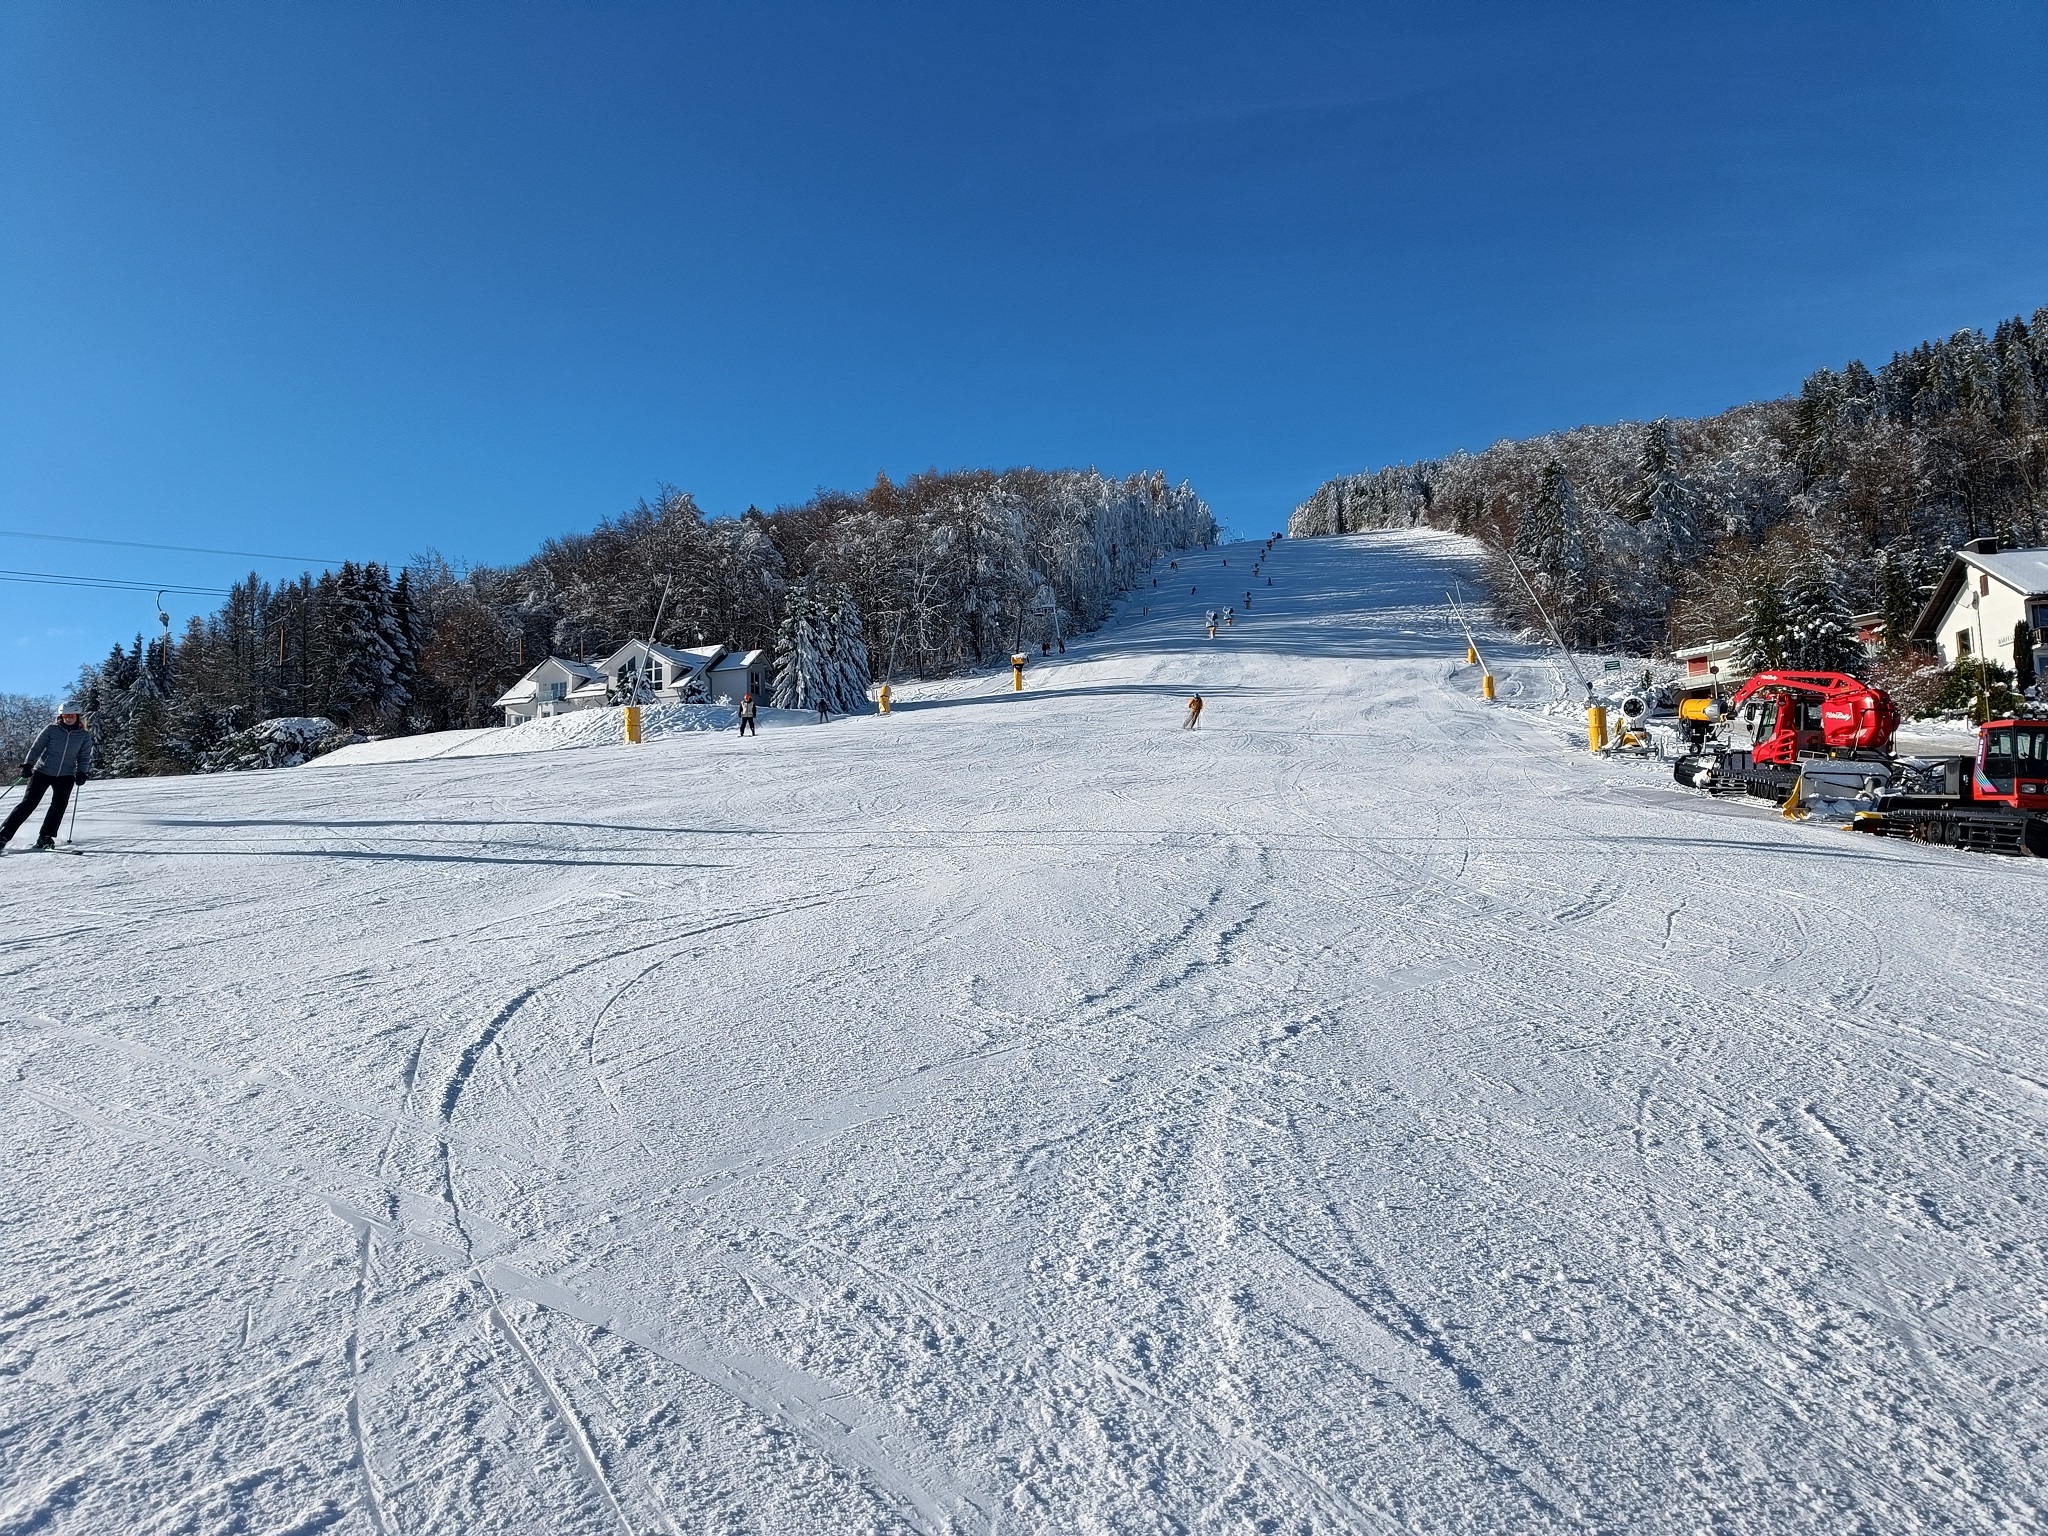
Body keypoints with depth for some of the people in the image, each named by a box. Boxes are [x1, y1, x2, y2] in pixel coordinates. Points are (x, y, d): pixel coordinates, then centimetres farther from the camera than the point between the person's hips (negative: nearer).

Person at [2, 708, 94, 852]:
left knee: (59, 804, -14)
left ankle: (45, 838, -8)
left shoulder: (85, 735, 4)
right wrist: (27, 765, -9)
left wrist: (82, 773, -6)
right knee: (29, 802, -7)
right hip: (43, 771, -1)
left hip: (66, 775, 1)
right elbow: (36, 748, 1)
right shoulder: (51, 729, -1)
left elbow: (84, 757, 9)